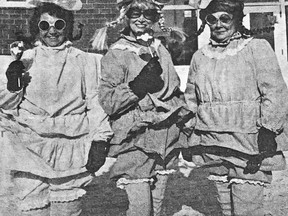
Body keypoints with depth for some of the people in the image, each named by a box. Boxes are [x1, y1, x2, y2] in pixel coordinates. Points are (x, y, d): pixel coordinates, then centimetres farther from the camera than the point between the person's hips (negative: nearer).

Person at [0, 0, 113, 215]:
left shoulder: (86, 61, 3)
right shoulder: (26, 59, 6)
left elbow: (97, 103, 2)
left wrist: (100, 141, -5)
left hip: (71, 153, 0)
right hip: (31, 150, 1)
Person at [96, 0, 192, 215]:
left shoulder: (161, 50, 13)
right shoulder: (117, 54, -6)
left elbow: (175, 89, 22)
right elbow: (107, 102, -13)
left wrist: (184, 116, 15)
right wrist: (137, 87, -23)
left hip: (165, 142, 6)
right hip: (135, 141, -6)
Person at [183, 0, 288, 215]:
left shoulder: (257, 48, 0)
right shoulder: (200, 57, 14)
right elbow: (191, 102, 19)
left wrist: (267, 132, -12)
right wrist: (188, 137, 15)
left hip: (249, 147, -4)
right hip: (213, 148, 5)